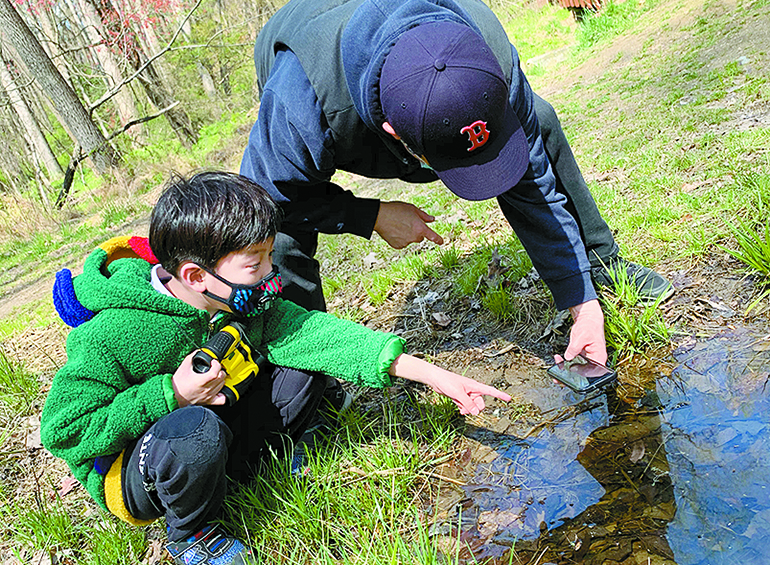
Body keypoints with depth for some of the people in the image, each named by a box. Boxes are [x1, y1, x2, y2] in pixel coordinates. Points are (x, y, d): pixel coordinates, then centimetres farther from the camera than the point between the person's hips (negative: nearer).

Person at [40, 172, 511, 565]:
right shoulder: (113, 334, -30)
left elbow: (311, 332, -21)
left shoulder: (243, 300, -13)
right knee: (195, 429, -39)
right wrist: (170, 395, -32)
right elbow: (63, 431, -23)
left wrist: (434, 375, -29)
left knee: (304, 369, -14)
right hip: (128, 475, -4)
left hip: (205, 447, 5)